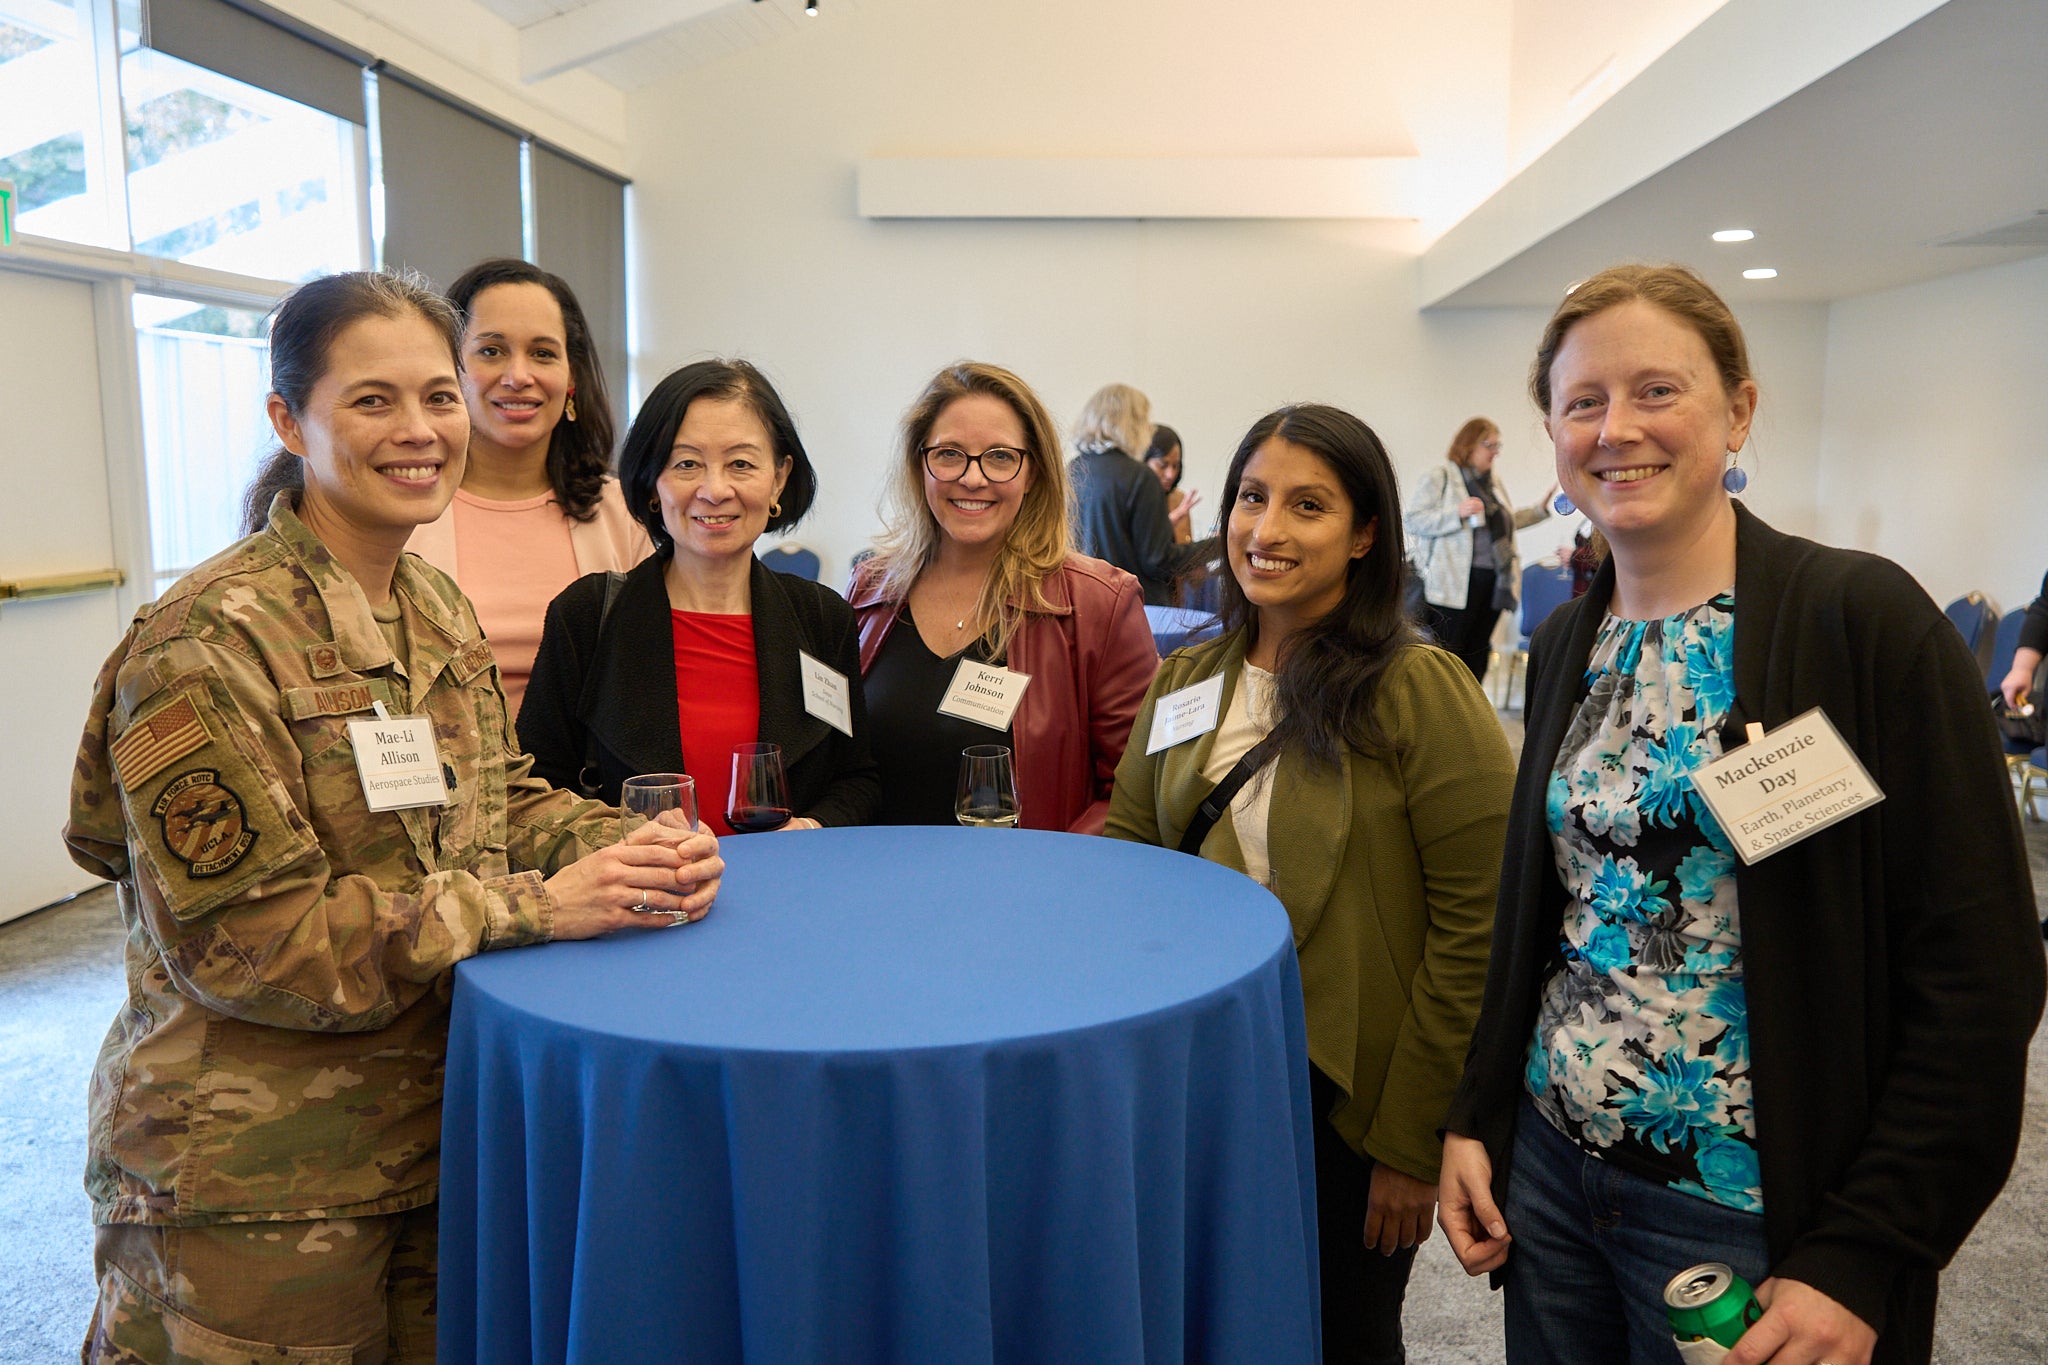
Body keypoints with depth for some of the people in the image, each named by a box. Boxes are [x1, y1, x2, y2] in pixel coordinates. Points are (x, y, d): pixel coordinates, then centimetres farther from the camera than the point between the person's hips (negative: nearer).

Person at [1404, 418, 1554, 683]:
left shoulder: (1493, 480, 18)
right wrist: (1458, 513, -21)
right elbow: (1412, 520, -12)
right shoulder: (1439, 478, -5)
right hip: (1455, 584, -7)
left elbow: (1508, 520, 31)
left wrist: (1541, 509, 19)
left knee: (1477, 656, 11)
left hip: (1492, 581, 8)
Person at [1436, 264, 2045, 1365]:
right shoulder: (1566, 645, 4)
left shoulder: (1864, 620, -14)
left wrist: (1861, 1263, -16)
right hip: (1548, 1167, 5)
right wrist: (1474, 1117, 5)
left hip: (1749, 1216, -5)